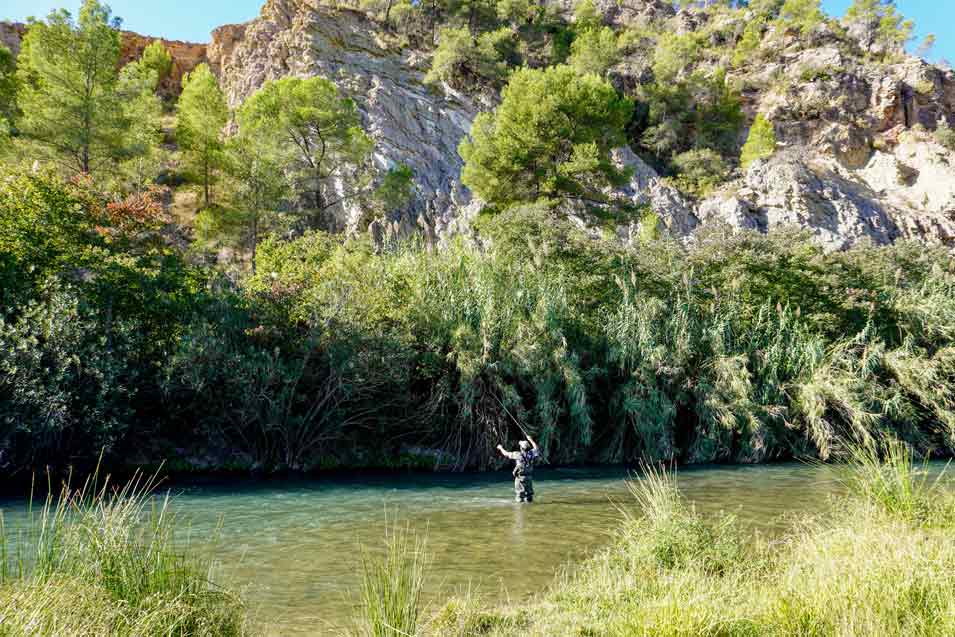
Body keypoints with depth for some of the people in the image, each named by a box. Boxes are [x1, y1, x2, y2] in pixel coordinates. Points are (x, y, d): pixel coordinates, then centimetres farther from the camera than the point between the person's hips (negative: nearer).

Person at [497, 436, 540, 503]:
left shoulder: (518, 455, -12)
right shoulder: (531, 453, -1)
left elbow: (506, 454, -1)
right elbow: (536, 448, 21)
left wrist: (500, 448, 18)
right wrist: (531, 440, 32)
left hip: (520, 477, -4)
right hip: (529, 477, 4)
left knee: (519, 493, 0)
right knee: (529, 492, 12)